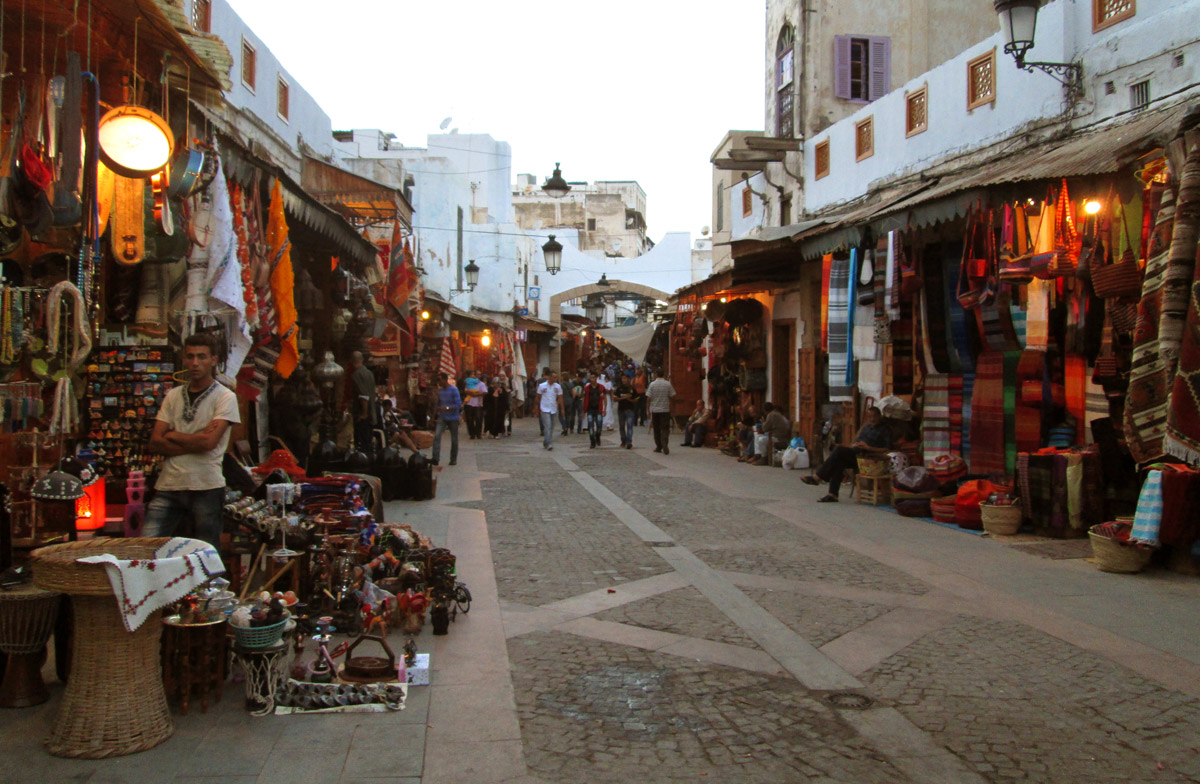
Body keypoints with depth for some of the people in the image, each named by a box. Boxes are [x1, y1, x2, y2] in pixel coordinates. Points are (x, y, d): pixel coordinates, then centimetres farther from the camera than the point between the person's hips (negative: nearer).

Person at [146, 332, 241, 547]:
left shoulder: (225, 397, 0)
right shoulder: (173, 395, 13)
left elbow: (208, 440, -13)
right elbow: (155, 443, 4)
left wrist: (172, 435, 1)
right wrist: (194, 444, -8)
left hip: (206, 487, -3)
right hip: (168, 484, 4)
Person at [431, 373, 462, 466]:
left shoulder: (453, 390, -13)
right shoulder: (440, 390, 5)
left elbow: (458, 404, -17)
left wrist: (447, 408, -25)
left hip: (453, 418, -4)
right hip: (442, 417, 4)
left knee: (454, 439, 7)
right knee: (437, 436, -15)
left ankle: (453, 459, 21)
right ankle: (435, 458, -18)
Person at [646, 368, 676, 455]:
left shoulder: (652, 384, -4)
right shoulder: (668, 384, -3)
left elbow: (649, 397, -5)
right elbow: (672, 396, -1)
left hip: (654, 409, 0)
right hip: (665, 409, 0)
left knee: (656, 429, 11)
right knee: (665, 428, 0)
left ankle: (658, 447, 16)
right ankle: (664, 445, -17)